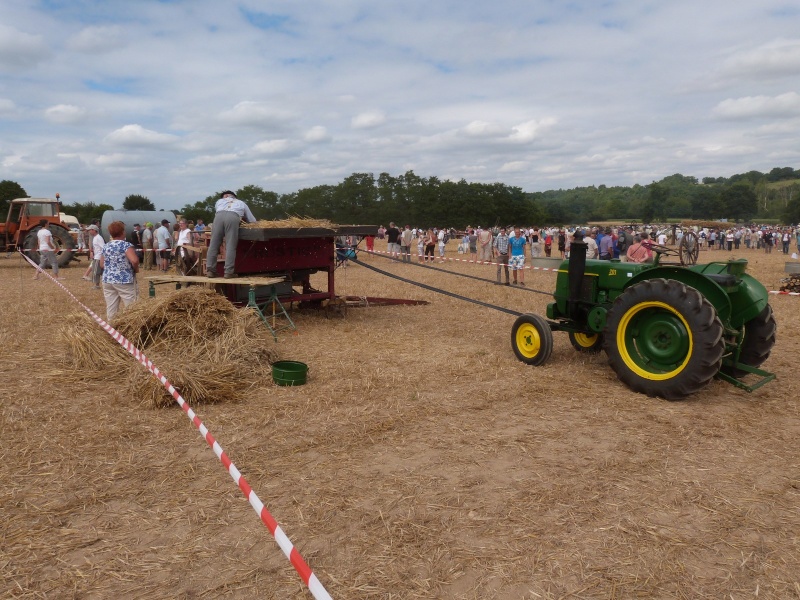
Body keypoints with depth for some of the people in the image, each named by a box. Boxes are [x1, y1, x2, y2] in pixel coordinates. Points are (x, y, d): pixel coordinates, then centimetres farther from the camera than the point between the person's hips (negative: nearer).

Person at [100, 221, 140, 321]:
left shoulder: (106, 247, 9)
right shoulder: (126, 245, -11)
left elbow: (102, 264, 16)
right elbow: (134, 260, -25)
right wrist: (136, 269, -7)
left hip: (107, 280, 6)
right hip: (125, 280, -6)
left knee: (110, 309, 9)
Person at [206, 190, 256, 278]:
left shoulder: (219, 201, 39)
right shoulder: (242, 203, 38)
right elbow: (252, 220, 36)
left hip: (219, 216, 1)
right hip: (233, 217, -1)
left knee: (214, 244, 4)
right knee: (230, 246, -3)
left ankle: (210, 270, 4)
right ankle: (228, 272, -9)